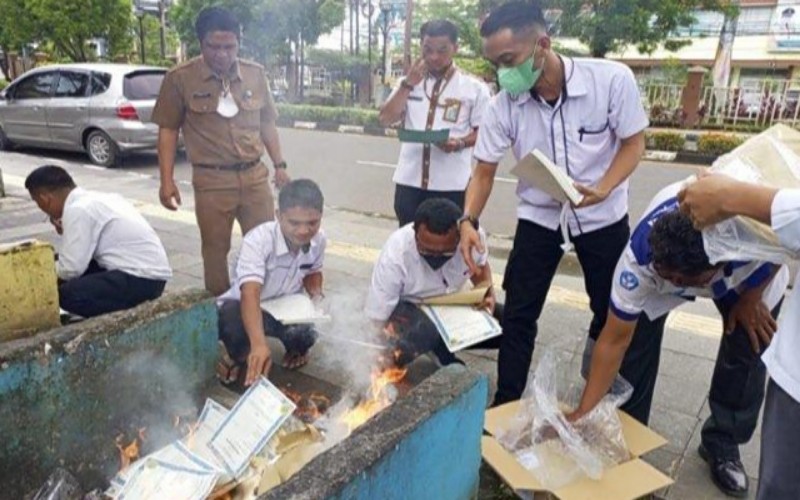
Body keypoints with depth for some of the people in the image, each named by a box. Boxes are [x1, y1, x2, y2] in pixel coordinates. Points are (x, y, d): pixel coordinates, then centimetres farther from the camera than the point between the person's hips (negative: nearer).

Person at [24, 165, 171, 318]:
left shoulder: (78, 210, -14)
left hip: (143, 279, -10)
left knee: (67, 294, -17)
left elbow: (70, 269, -14)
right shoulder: (93, 198, 14)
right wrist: (66, 232, 16)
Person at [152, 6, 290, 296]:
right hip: (211, 179, -2)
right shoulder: (180, 78, -4)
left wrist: (280, 165, 10)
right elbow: (168, 130, 0)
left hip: (254, 175, 3)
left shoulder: (255, 75, 5)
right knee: (216, 248, 8)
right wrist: (167, 180, -4)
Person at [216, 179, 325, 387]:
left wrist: (317, 295, -13)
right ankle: (237, 355, 1)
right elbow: (250, 294, -46)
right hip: (243, 307, -3)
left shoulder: (318, 240, -14)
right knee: (232, 318, -39)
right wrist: (259, 344, -61)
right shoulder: (258, 240, -33)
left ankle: (296, 348, 12)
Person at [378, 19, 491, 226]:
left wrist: (459, 143, -20)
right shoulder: (410, 81, 10)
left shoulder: (475, 87, -1)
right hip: (409, 180, 3)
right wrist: (408, 84, -6)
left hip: (451, 184, -3)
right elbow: (386, 119, 2)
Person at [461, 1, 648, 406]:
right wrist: (469, 221, -25)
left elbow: (633, 142, -11)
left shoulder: (612, 80, -23)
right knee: (518, 316, 2)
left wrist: (603, 189, -28)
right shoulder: (503, 105, -18)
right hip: (538, 217, 1)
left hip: (603, 216, 0)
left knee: (613, 314, 14)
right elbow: (484, 171, -10)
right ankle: (505, 408, 20)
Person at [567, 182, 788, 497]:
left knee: (746, 354, -6)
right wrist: (583, 412, -32)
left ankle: (722, 444, 18)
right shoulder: (640, 259, -41)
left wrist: (750, 300, -13)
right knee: (634, 342, -12)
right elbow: (614, 341, -32)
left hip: (752, 273, 1)